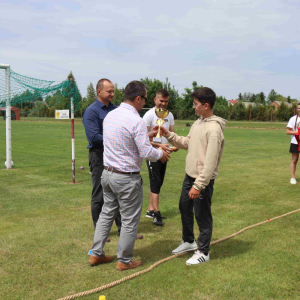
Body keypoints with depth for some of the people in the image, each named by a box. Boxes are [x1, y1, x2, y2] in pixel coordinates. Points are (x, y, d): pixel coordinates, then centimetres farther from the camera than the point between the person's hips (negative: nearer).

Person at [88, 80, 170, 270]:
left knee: (107, 214, 20)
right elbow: (146, 153, -20)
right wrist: (160, 154, 0)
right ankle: (125, 261, 20)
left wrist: (144, 136, 23)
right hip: (127, 178, -8)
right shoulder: (136, 121, -20)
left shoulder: (110, 115, 4)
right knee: (130, 221, 8)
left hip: (108, 173, 8)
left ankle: (96, 254, 28)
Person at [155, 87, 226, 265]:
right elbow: (186, 143, 18)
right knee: (184, 207, 22)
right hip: (190, 175, 10)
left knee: (202, 215, 4)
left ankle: (203, 252, 21)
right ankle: (189, 242, 42)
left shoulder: (214, 128, -22)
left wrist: (198, 185, -25)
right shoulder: (198, 123, 8)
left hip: (203, 180, -10)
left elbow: (210, 162, -25)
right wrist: (168, 135, 7)